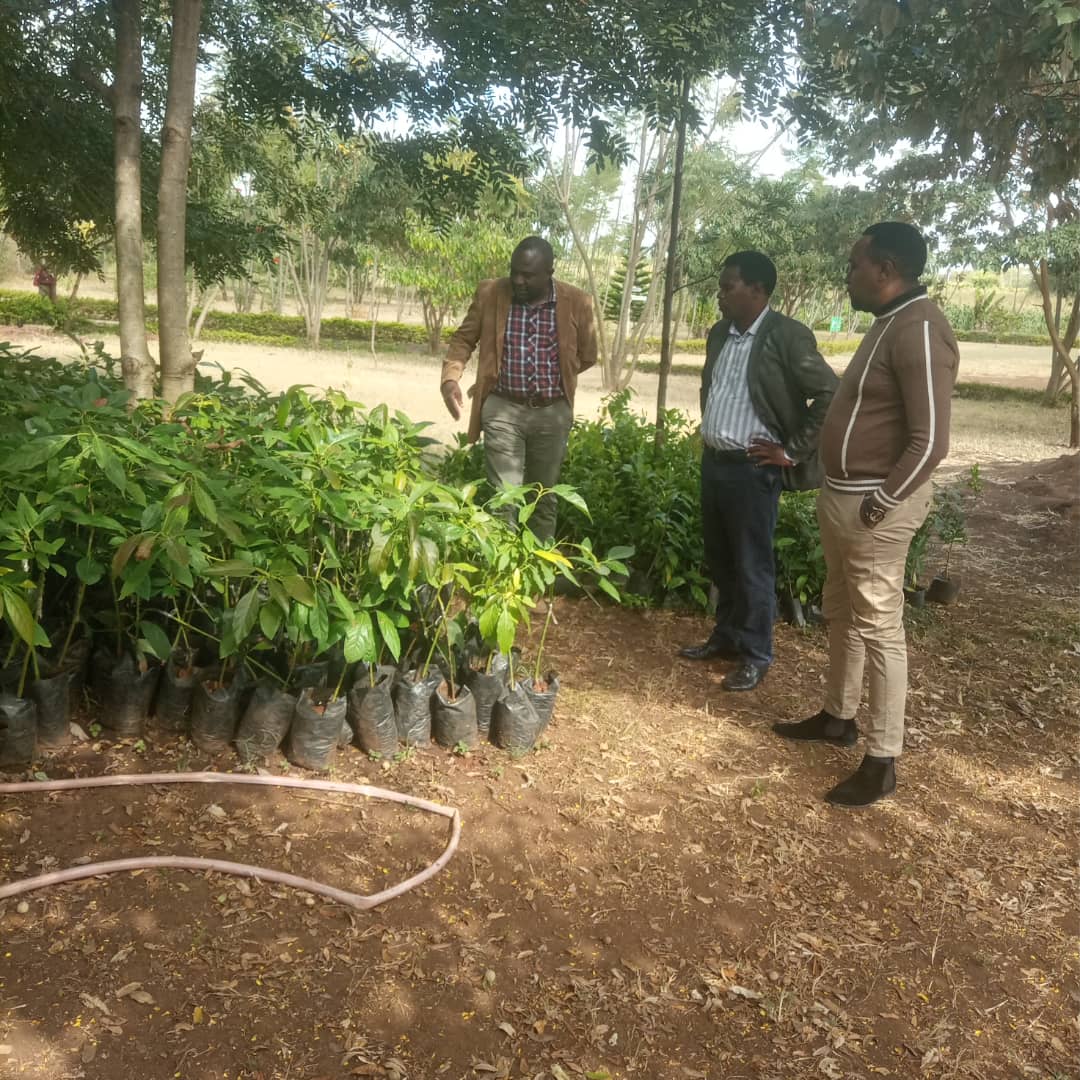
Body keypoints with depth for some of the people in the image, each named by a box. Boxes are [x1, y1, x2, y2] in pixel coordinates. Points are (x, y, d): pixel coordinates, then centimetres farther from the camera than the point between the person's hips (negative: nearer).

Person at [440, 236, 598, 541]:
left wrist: (551, 380, 4)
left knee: (544, 497, 12)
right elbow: (464, 338, 6)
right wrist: (451, 377, -11)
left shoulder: (577, 303, -4)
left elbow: (586, 356, 9)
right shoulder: (489, 293, -3)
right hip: (503, 409, -1)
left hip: (552, 413, 1)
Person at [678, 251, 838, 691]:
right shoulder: (719, 333, 10)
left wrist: (792, 451, -14)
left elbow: (830, 395, -16)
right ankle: (726, 635, 30)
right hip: (713, 461, 7)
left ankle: (755, 654, 14)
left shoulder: (788, 336, -13)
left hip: (752, 469, -7)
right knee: (719, 559, 15)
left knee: (752, 564, 2)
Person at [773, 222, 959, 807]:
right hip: (841, 496, 10)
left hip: (874, 506, -10)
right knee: (841, 613, 20)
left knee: (878, 627, -3)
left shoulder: (919, 329, -19)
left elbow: (930, 442, -24)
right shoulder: (887, 322, 12)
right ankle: (837, 717, 36)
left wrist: (880, 503, -19)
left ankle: (882, 760, 7)